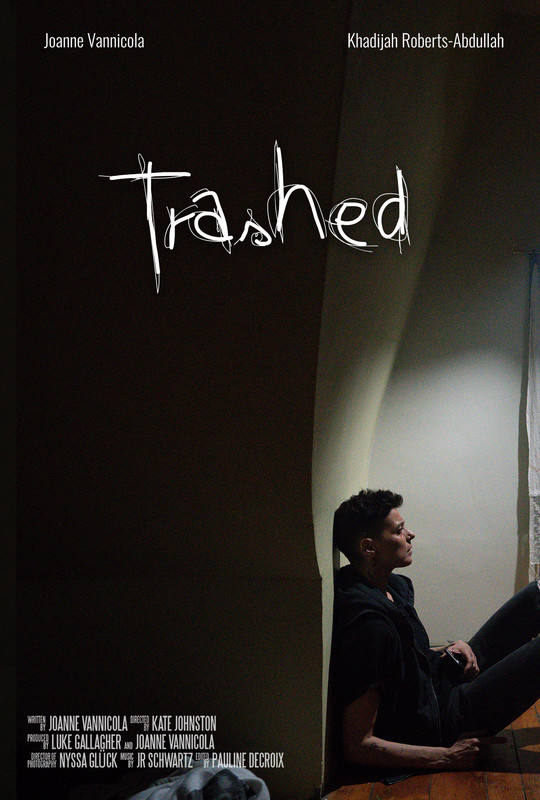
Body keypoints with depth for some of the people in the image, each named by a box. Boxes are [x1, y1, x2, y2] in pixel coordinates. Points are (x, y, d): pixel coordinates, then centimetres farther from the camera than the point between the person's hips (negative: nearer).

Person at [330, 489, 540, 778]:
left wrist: (447, 651, 1)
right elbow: (356, 746, -30)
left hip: (437, 680, 10)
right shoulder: (368, 622, -30)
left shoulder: (394, 586, 0)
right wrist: (448, 757, -24)